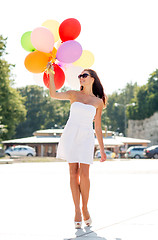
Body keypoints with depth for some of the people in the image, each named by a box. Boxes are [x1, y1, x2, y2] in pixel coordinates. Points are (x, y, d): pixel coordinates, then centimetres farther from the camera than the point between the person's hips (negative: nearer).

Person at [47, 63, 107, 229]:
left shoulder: (98, 102, 8)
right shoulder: (74, 95, 10)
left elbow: (98, 128, 10)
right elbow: (53, 94, -4)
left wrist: (102, 150, 8)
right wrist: (50, 73, -9)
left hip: (86, 138, -1)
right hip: (70, 134, 1)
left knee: (84, 174, -10)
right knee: (74, 172, -2)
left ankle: (85, 208, 9)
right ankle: (77, 211, 4)